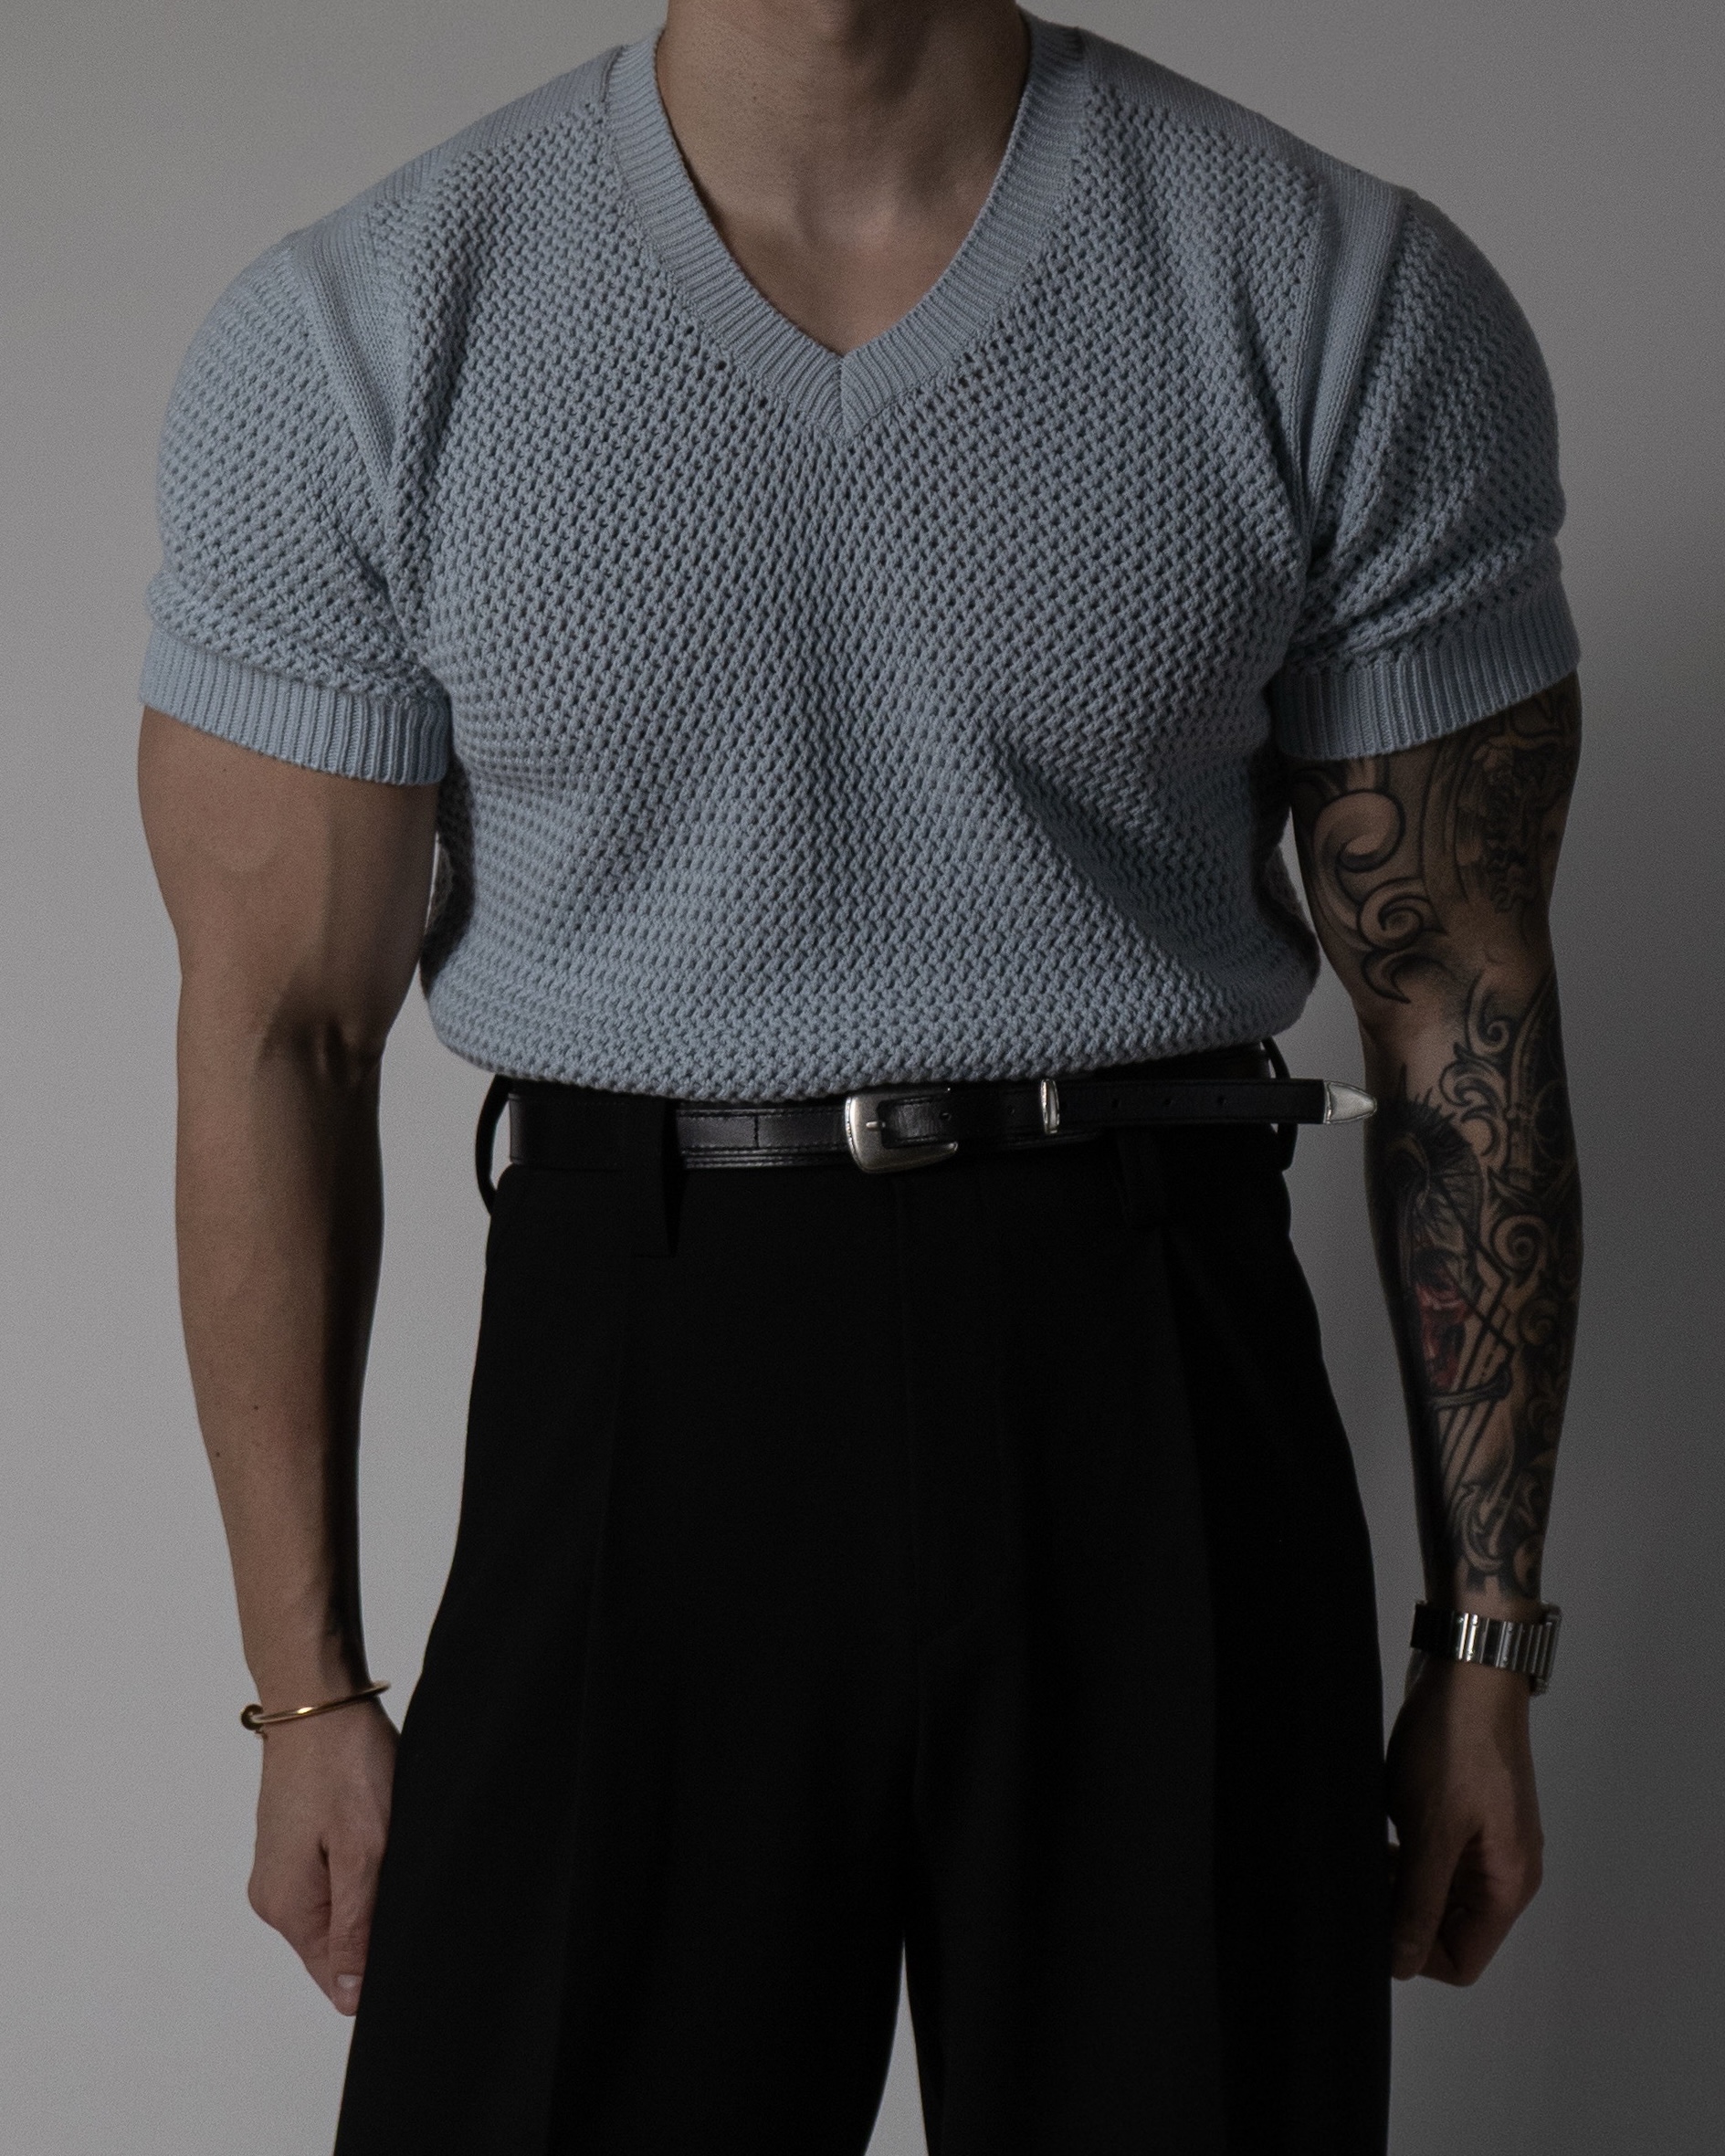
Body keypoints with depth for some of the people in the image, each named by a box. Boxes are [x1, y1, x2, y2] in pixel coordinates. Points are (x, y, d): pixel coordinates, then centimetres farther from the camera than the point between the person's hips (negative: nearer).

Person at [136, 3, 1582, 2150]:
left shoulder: (1368, 306, -3)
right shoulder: (345, 339, -2)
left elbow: (1457, 1001, 2)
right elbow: (280, 1028, 1)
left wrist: (1485, 1643, 4)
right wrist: (308, 1687, 1)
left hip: (1162, 1409, 1)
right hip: (636, 1399, 0)